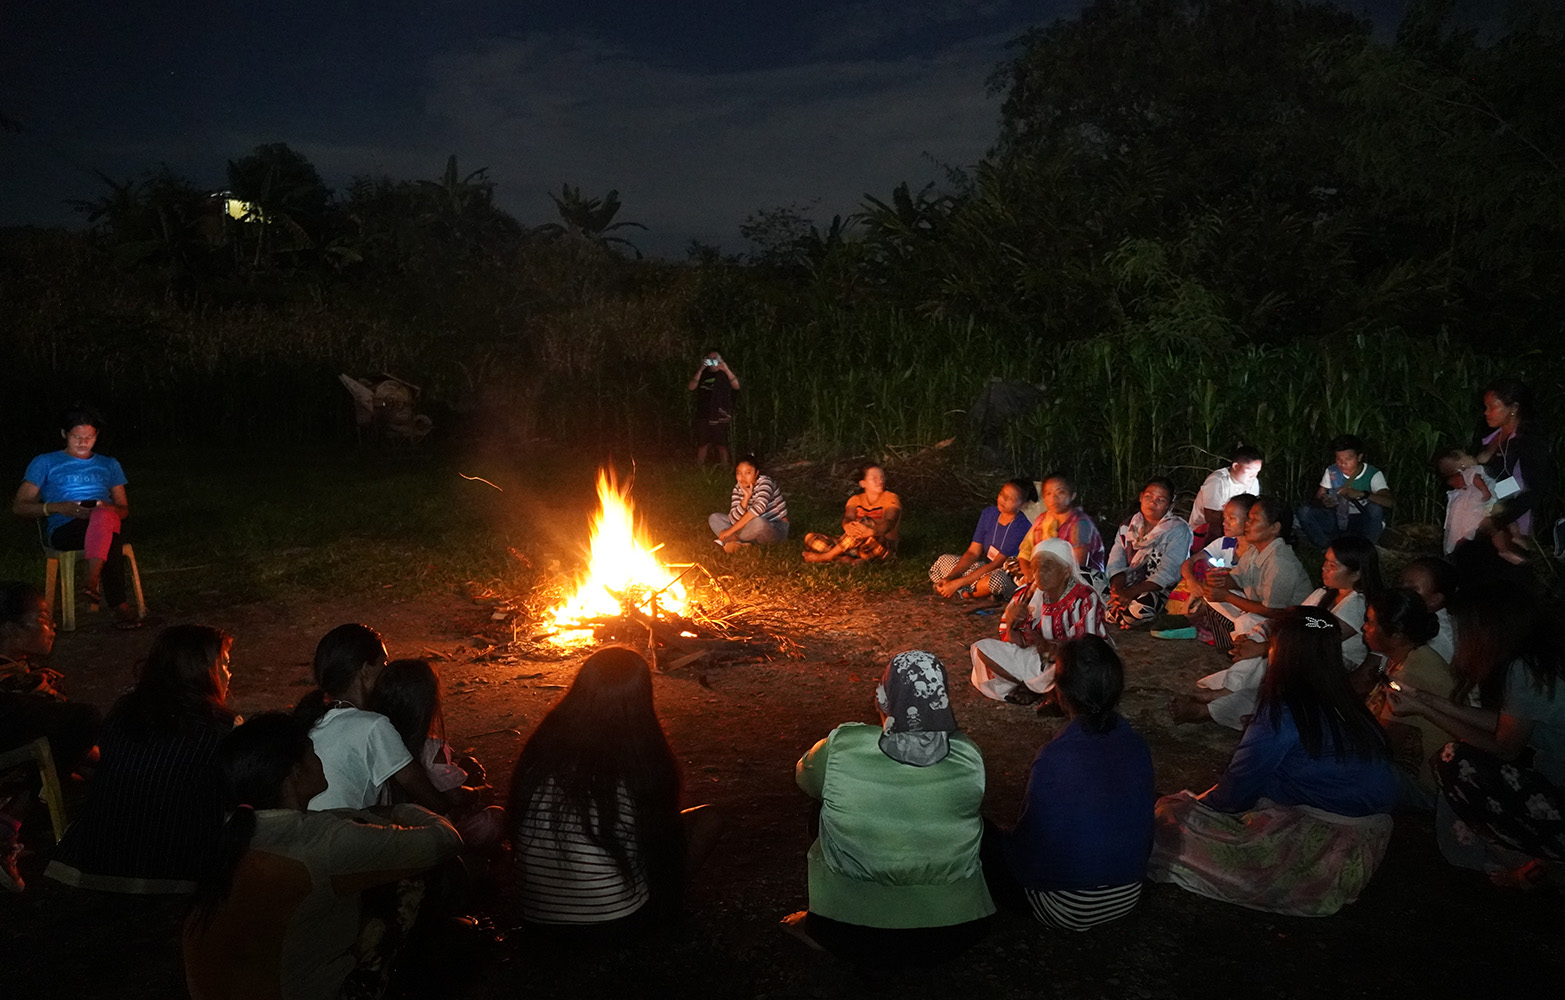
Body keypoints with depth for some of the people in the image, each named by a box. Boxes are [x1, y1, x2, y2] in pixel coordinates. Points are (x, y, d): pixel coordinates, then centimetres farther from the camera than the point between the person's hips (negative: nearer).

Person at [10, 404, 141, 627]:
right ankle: (119, 605, -47)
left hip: (106, 525, 2)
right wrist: (57, 507, -9)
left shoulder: (109, 465, 27)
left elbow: (124, 509, 24)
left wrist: (107, 509, -3)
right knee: (109, 540, -40)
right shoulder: (45, 463, 19)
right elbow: (19, 506, 11)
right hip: (64, 531, -2)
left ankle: (92, 579, -53)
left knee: (104, 516, -41)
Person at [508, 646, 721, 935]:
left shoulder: (542, 747, -11)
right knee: (708, 818, 10)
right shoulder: (642, 759, -21)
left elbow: (517, 835, 6)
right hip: (618, 925, -4)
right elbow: (664, 834, -2)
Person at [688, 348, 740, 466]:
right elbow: (692, 387, -6)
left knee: (722, 445, -2)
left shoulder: (726, 373, 7)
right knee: (702, 445, 0)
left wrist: (726, 370, -24)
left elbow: (736, 386, -11)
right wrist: (701, 369, -16)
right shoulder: (702, 373, 10)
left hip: (721, 415, -1)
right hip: (704, 415, 1)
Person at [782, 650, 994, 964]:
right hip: (953, 935, 1)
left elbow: (804, 778, 3)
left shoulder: (841, 747, -21)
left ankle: (817, 928, 31)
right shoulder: (969, 756, -16)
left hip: (850, 936, -1)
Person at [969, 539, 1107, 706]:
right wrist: (1012, 623, -22)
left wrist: (1049, 646, -38)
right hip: (1036, 659, 5)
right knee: (983, 648, -7)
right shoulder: (1028, 595, -3)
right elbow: (1016, 643, 0)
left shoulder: (1084, 600, -20)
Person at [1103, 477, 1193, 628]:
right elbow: (1116, 563, 3)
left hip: (1159, 588, -5)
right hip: (1127, 583, 5)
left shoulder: (1178, 530, -3)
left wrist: (1132, 592, -25)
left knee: (1140, 607, -38)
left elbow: (1167, 573, -15)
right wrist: (1119, 590, -19)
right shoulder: (1127, 527, 13)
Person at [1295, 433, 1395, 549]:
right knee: (1305, 511, -22)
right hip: (1337, 521, 3)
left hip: (1362, 524, -2)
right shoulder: (1331, 472, 0)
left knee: (1376, 508, -35)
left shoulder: (1373, 474, -12)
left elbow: (1391, 502, -25)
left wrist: (1362, 494, -41)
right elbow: (1318, 497, 3)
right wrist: (1324, 502, -24)